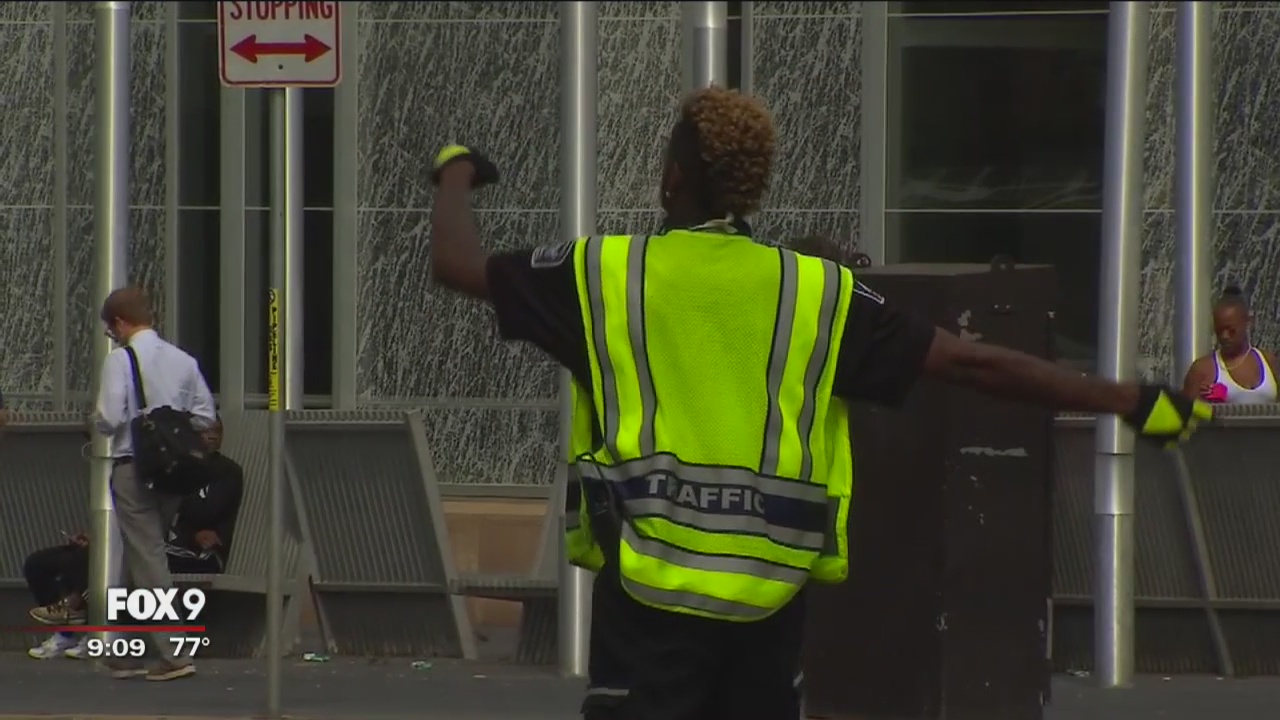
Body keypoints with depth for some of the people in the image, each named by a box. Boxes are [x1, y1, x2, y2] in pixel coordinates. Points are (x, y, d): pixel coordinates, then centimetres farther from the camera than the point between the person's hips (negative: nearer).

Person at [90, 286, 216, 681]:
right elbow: (205, 416, 6)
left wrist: (98, 419, 5)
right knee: (141, 556, 18)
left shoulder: (121, 358, -10)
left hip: (132, 467, -6)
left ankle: (173, 655, -12)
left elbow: (109, 418, -17)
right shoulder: (182, 360, 6)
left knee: (148, 561, -4)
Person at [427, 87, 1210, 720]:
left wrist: (458, 173, 31)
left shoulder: (605, 275, -1)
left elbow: (459, 264, 9)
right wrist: (1133, 402, 5)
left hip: (651, 585, -3)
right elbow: (969, 362, 0)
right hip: (770, 592, 3)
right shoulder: (821, 295, 2)